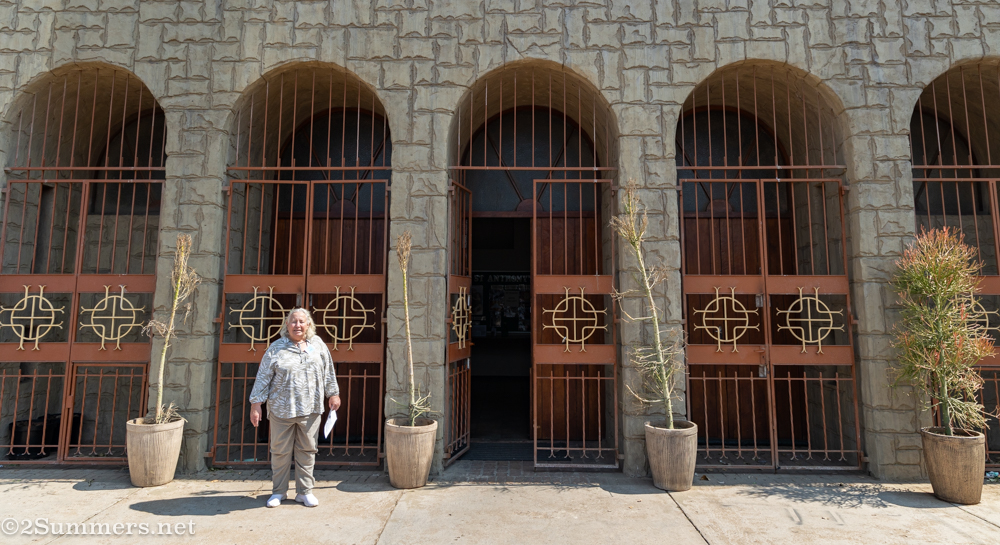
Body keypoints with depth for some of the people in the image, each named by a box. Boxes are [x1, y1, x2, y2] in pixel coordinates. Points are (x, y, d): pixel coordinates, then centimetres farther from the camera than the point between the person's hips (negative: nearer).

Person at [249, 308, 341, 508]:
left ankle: (305, 491, 23)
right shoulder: (276, 348, -2)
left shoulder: (318, 344, 5)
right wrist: (255, 404, -4)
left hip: (310, 409, 2)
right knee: (280, 451, 9)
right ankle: (278, 491, 28)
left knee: (307, 450, 9)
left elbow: (328, 372, 11)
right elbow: (263, 378, -1)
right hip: (282, 410, -2)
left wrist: (333, 394, 10)